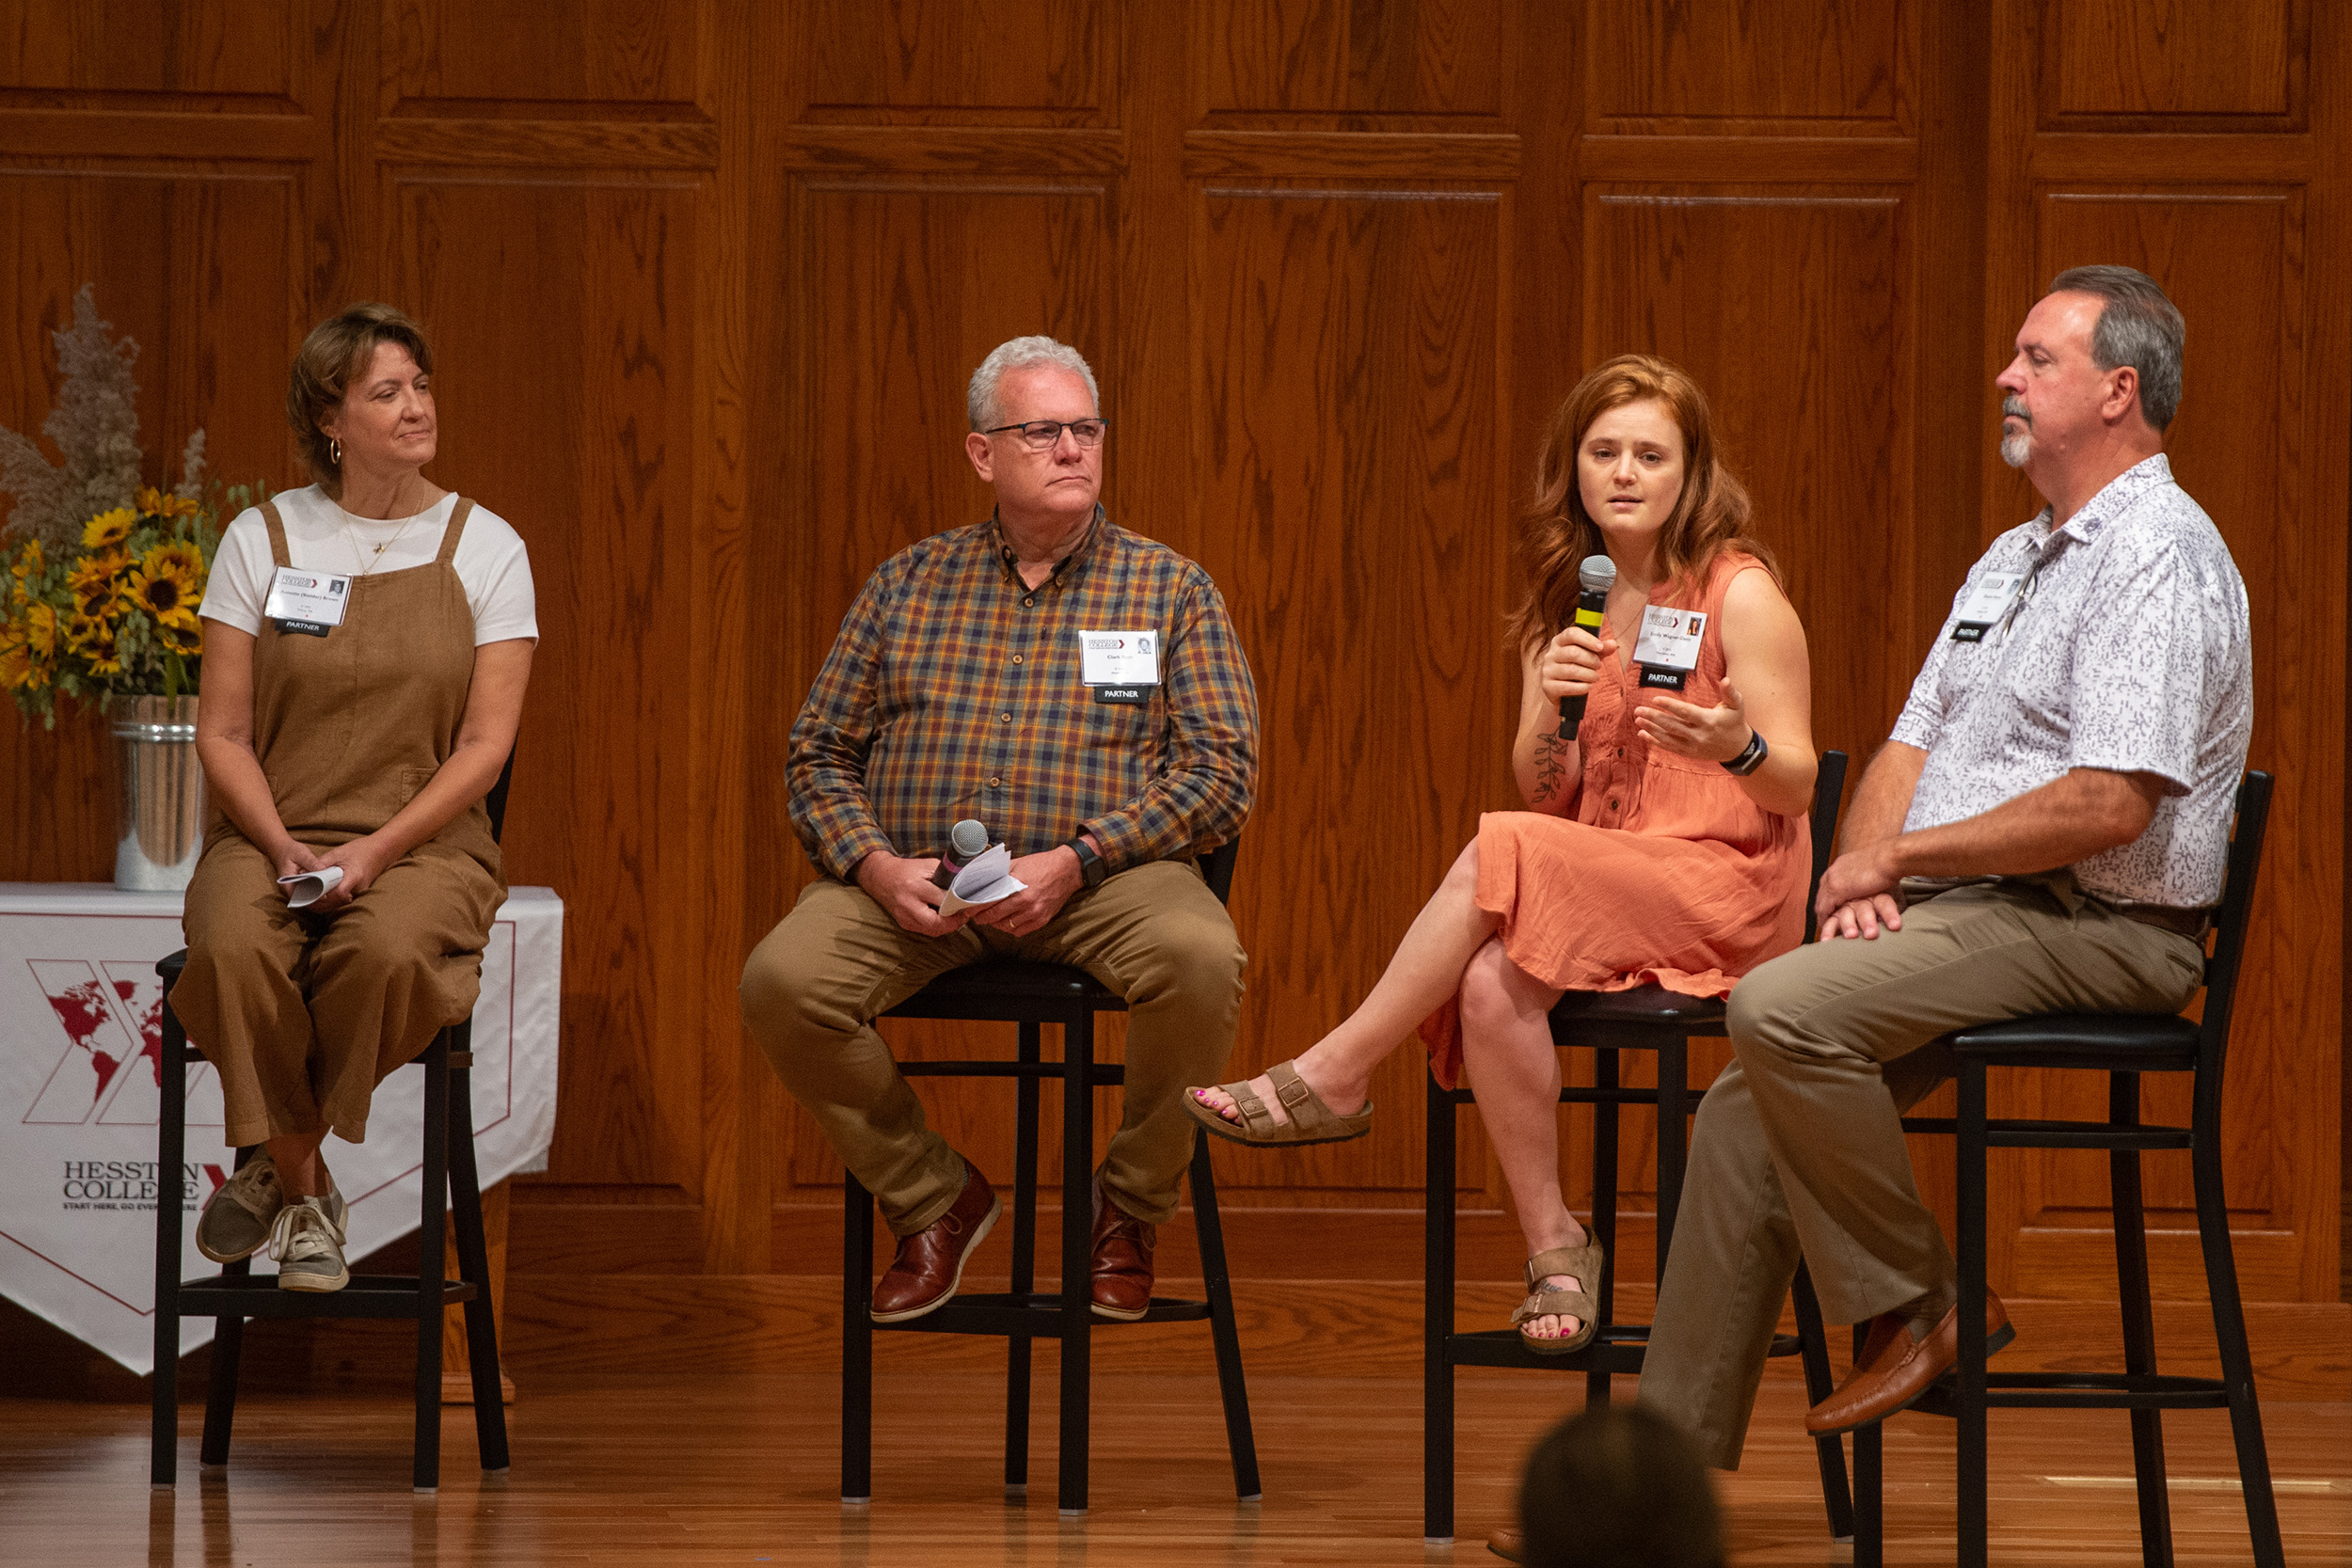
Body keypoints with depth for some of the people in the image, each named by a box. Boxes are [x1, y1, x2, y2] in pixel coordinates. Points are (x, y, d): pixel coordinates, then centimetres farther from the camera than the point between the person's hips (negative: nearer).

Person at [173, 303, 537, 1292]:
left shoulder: (485, 548, 4)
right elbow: (222, 734, 3)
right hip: (269, 833, 0)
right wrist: (282, 847, -15)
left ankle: (271, 1165, -12)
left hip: (424, 840, 0)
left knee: (388, 952, -37)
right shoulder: (262, 540, 5)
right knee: (235, 951, -35)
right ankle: (304, 1196, -13)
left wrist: (374, 850, -16)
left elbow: (485, 744, -2)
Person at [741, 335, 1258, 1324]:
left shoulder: (1168, 590, 9)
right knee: (782, 980, -26)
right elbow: (820, 754, 13)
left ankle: (1130, 1205, -5)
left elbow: (1222, 768, 0)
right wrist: (875, 864, -9)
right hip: (913, 885, 2)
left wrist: (1073, 861, -14)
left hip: (1103, 876, -1)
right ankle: (931, 1198, 0)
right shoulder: (909, 584, 15)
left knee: (1198, 957, -34)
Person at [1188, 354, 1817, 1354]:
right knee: (1493, 986, -29)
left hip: (1729, 889, -5)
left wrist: (1736, 746, -29)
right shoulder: (1566, 608, 15)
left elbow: (1797, 784, -6)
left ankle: (1332, 1081, -20)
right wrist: (1548, 709, -11)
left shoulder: (1740, 596, -3)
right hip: (1602, 890, 5)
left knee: (1496, 853, -29)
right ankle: (1553, 1247, -18)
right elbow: (1546, 796, 10)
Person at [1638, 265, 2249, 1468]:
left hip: (2094, 927, -9)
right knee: (1742, 1116, -2)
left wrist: (1900, 854, -14)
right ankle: (1675, 1453, 1)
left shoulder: (2160, 557, -13)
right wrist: (1864, 867, -3)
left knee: (1783, 1007, -27)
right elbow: (1914, 743, 20)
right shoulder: (2013, 559, 20)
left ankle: (1919, 1305, -12)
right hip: (1966, 916, 9)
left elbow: (2107, 806, -23)